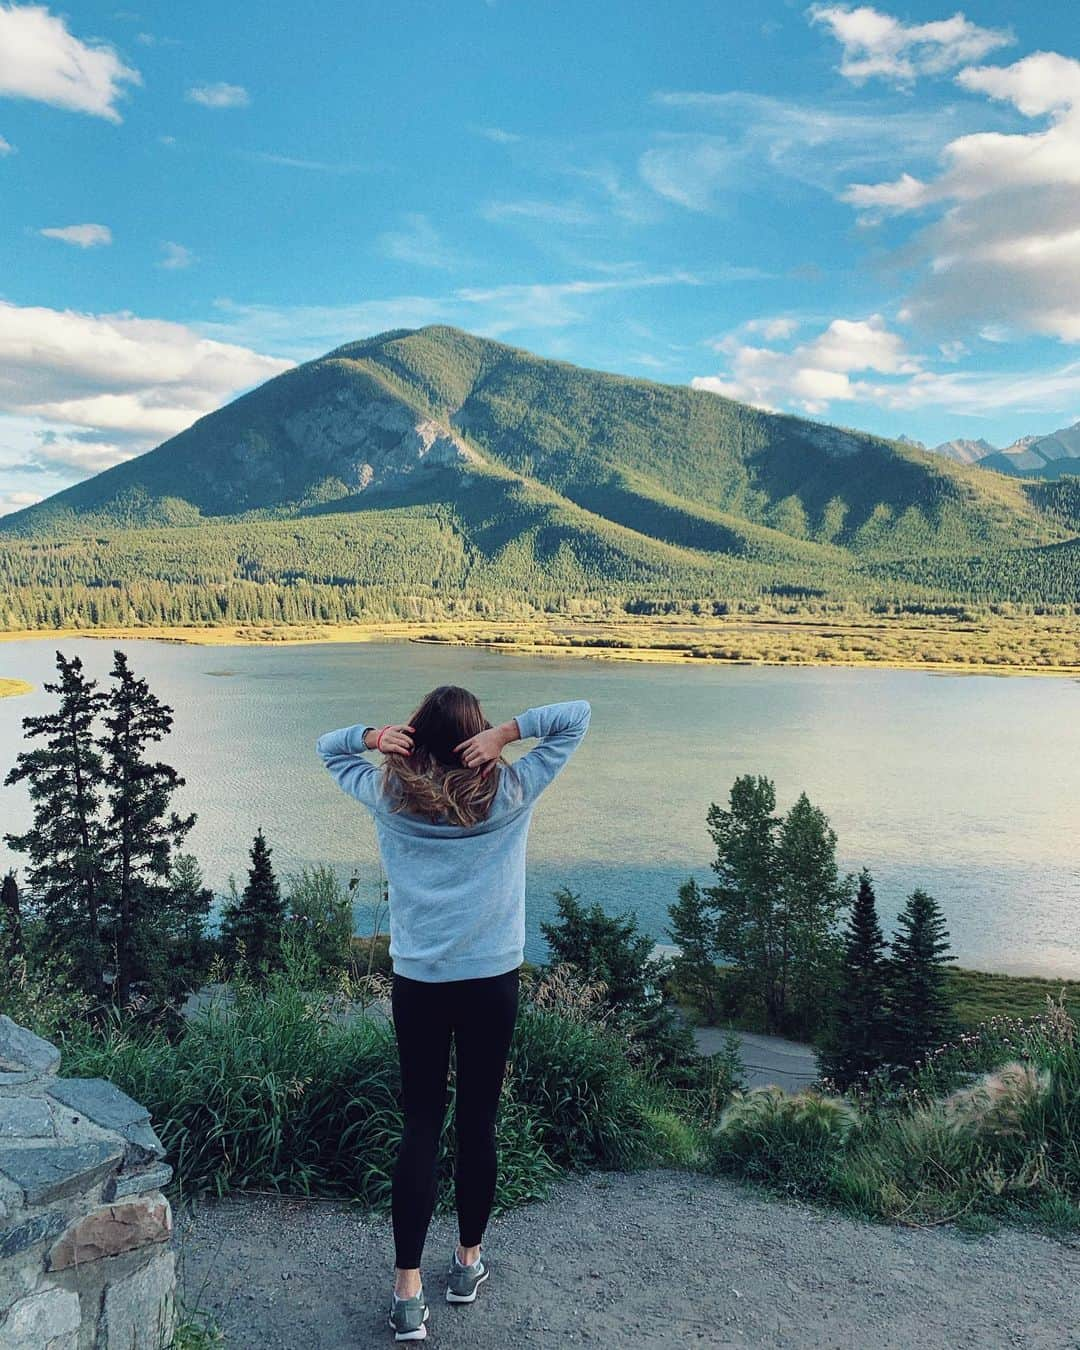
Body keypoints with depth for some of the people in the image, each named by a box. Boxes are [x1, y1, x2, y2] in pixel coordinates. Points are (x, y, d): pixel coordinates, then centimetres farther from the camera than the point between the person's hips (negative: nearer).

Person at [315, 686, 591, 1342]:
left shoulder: (390, 795, -4)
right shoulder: (510, 793, -7)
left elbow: (329, 747, 13)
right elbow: (578, 715, -2)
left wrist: (373, 735, -8)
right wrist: (509, 731, -17)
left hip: (417, 982, 1)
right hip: (492, 979, -1)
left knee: (420, 1124, 7)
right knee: (478, 1121, 12)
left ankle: (408, 1289, 7)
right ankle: (469, 1259, 29)